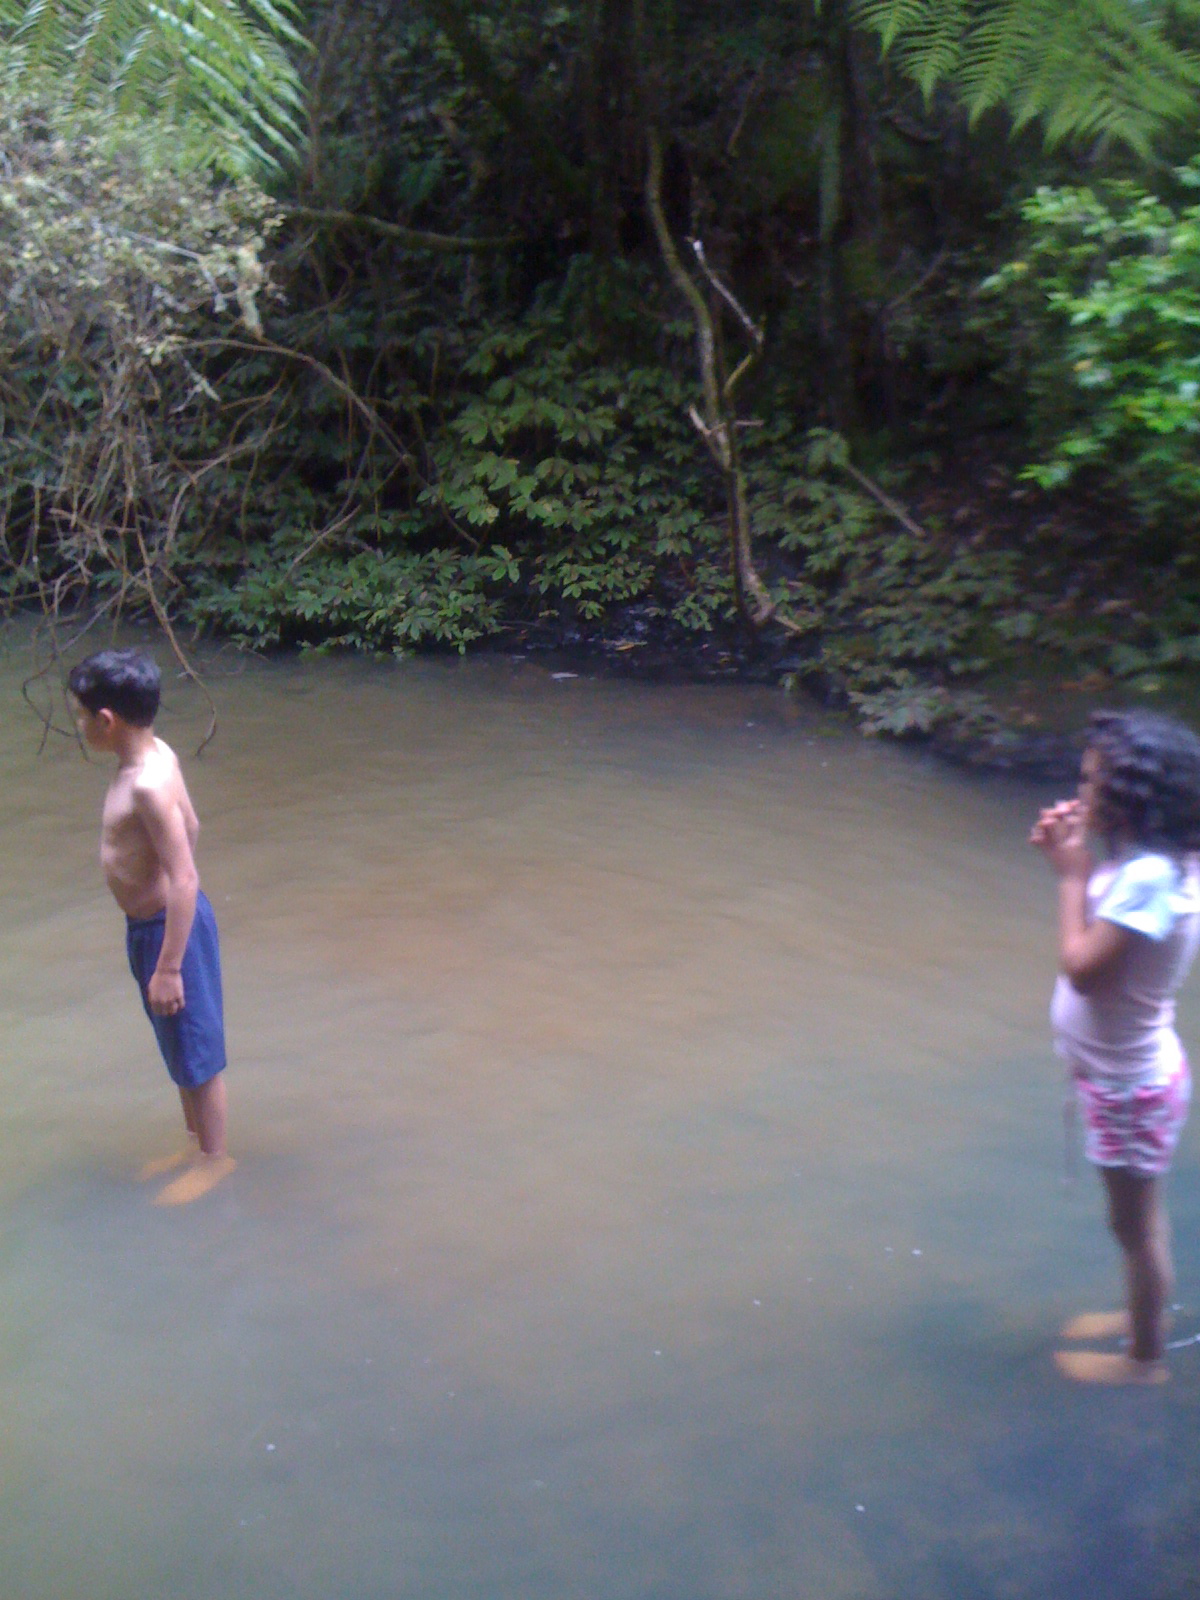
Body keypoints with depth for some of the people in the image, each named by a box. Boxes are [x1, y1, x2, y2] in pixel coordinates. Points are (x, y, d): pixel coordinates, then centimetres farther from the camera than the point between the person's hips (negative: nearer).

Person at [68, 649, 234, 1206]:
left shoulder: (147, 784, -29)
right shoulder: (155, 754, -1)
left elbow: (184, 881, -28)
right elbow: (190, 827, 13)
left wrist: (168, 967, -25)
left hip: (169, 927, -9)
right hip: (148, 922, 9)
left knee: (195, 1047, 9)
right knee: (178, 1046, 24)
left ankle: (215, 1157, 27)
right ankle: (196, 1140, 41)